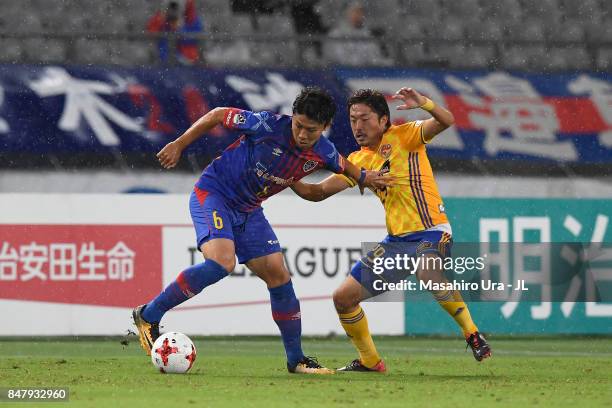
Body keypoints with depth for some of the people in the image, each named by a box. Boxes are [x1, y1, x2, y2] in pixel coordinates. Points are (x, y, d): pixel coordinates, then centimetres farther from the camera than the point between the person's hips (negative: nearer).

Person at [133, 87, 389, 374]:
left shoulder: (324, 153, -6)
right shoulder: (269, 126, -25)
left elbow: (343, 166, 22)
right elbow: (218, 115, -11)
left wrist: (363, 177, 7)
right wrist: (179, 145, -8)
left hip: (248, 210, 6)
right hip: (213, 194, -6)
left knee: (278, 275, 1)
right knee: (222, 262, -29)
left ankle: (296, 360, 13)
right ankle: (149, 315, -17)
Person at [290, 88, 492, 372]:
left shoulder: (403, 136, -6)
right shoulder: (358, 160, 12)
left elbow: (446, 121, -21)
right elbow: (319, 192, 10)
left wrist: (423, 103, -41)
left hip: (430, 233, -8)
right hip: (396, 239, 8)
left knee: (428, 273, -41)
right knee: (343, 297, 7)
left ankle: (473, 335, -27)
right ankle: (369, 361, 24)